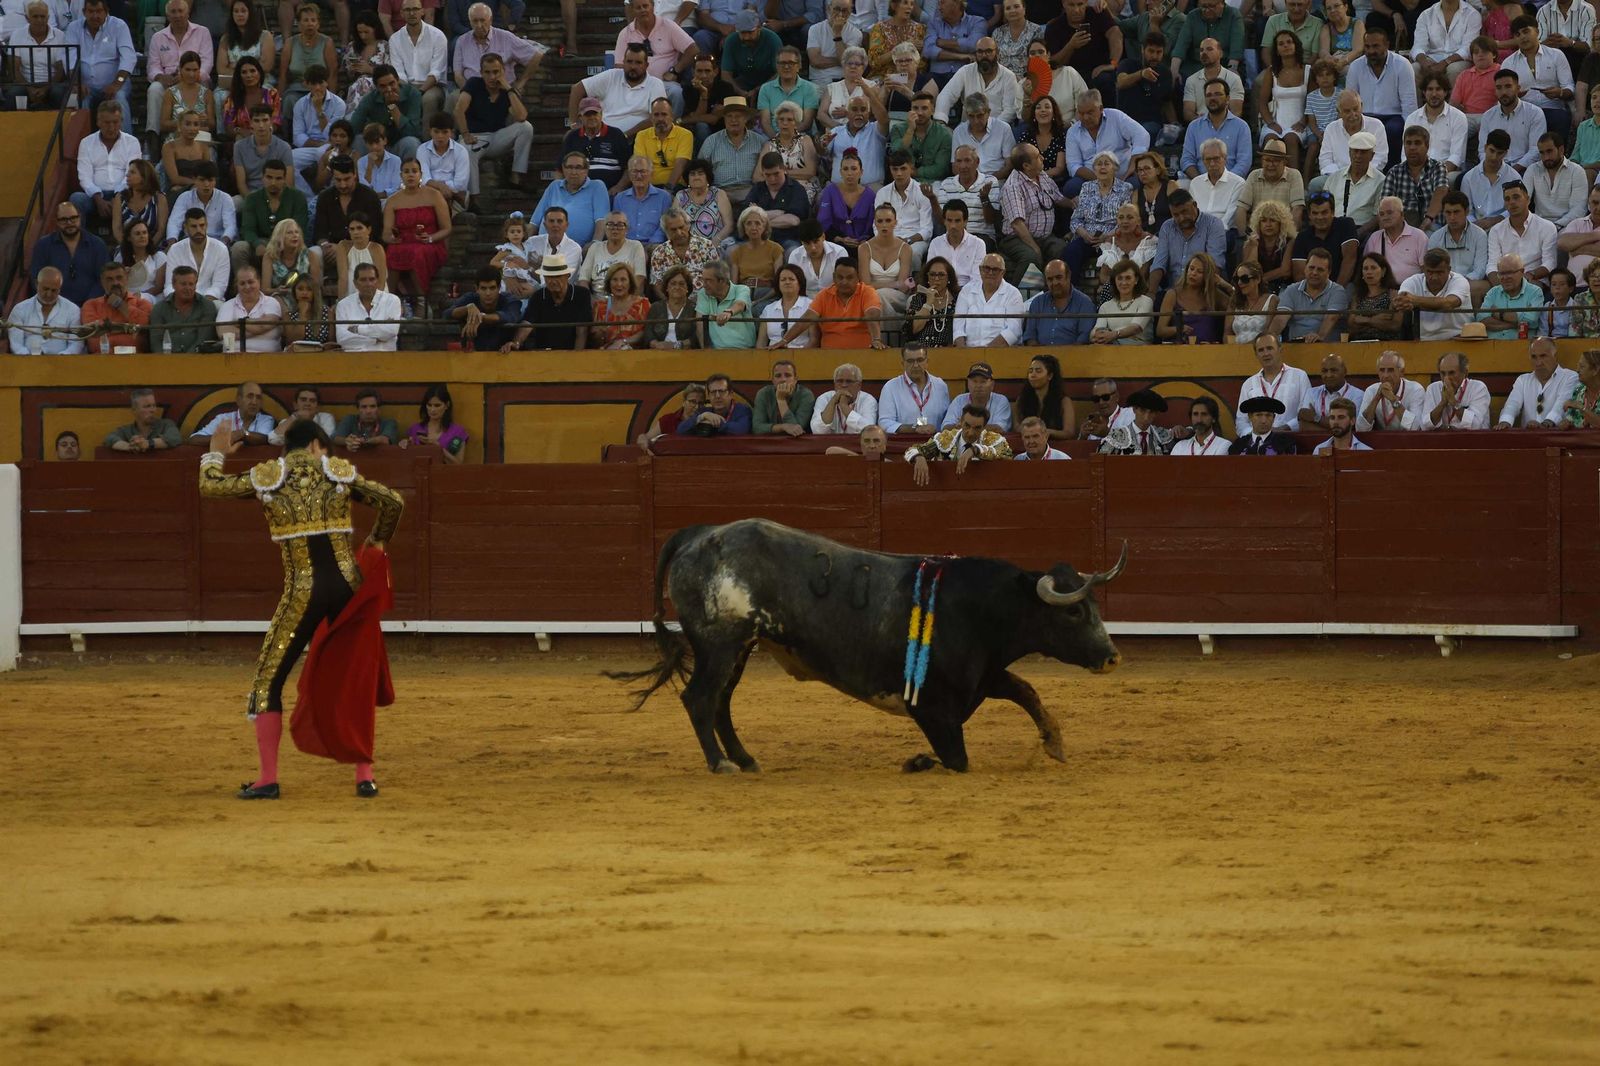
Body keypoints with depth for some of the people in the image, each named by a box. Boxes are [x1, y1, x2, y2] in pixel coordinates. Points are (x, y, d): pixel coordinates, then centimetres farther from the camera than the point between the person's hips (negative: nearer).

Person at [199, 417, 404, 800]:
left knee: (268, 681, 8)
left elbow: (210, 487, 12)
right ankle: (365, 776, 12)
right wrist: (378, 541, 23)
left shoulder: (267, 476, 3)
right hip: (347, 587, 2)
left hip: (303, 593, -2)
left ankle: (268, 779, 2)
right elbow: (393, 502, 5)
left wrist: (216, 453, 33)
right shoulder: (339, 472, 7)